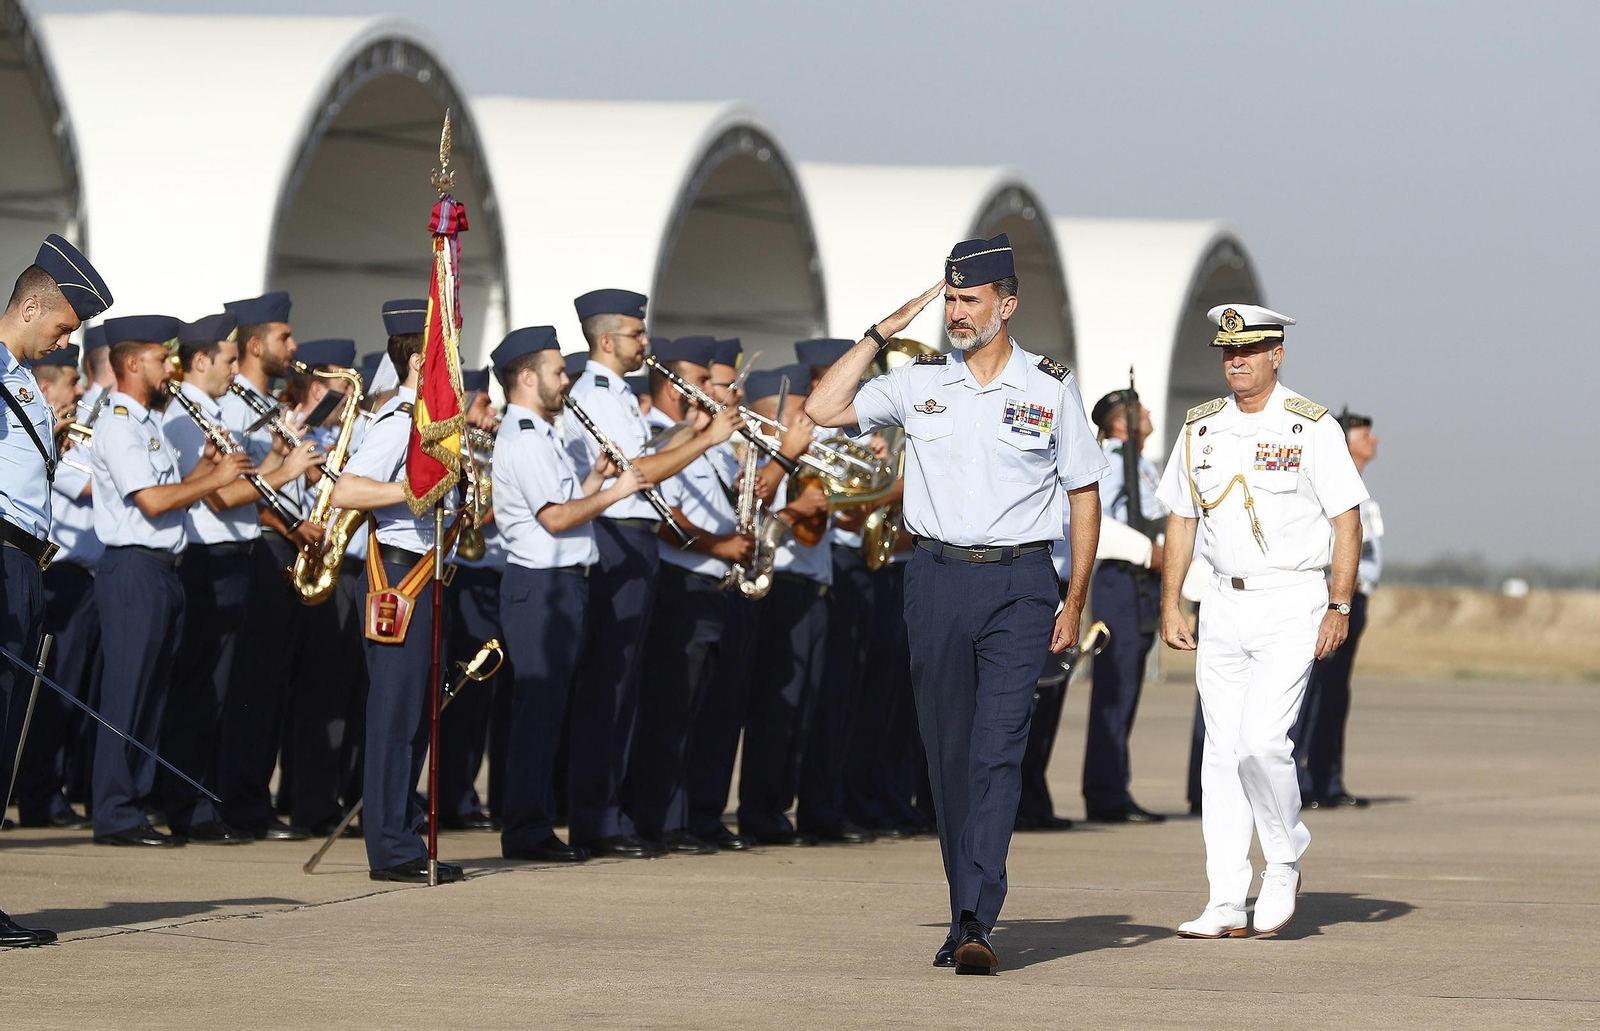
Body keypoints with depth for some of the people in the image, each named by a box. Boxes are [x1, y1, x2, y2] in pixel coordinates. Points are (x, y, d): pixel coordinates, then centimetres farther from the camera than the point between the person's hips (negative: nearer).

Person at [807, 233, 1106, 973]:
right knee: (947, 752, 5)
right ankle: (967, 908, 14)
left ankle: (974, 922, -20)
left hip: (1018, 586, -3)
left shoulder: (1051, 389, 2)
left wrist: (1075, 599, 2)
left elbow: (1083, 494, 7)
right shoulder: (919, 383, 7)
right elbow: (823, 410, 2)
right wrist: (882, 333, 2)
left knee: (997, 751, -13)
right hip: (937, 579, 3)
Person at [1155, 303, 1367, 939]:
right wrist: (1170, 606, 9)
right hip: (1223, 604, 5)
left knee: (1260, 740, -17)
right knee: (1221, 751, 2)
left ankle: (1285, 857, 8)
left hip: (1293, 605, -5)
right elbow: (1181, 519, 15)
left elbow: (1346, 521, -5)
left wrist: (1340, 607, -12)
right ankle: (1227, 904, 3)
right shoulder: (1200, 429, 9)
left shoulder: (1312, 428, -5)